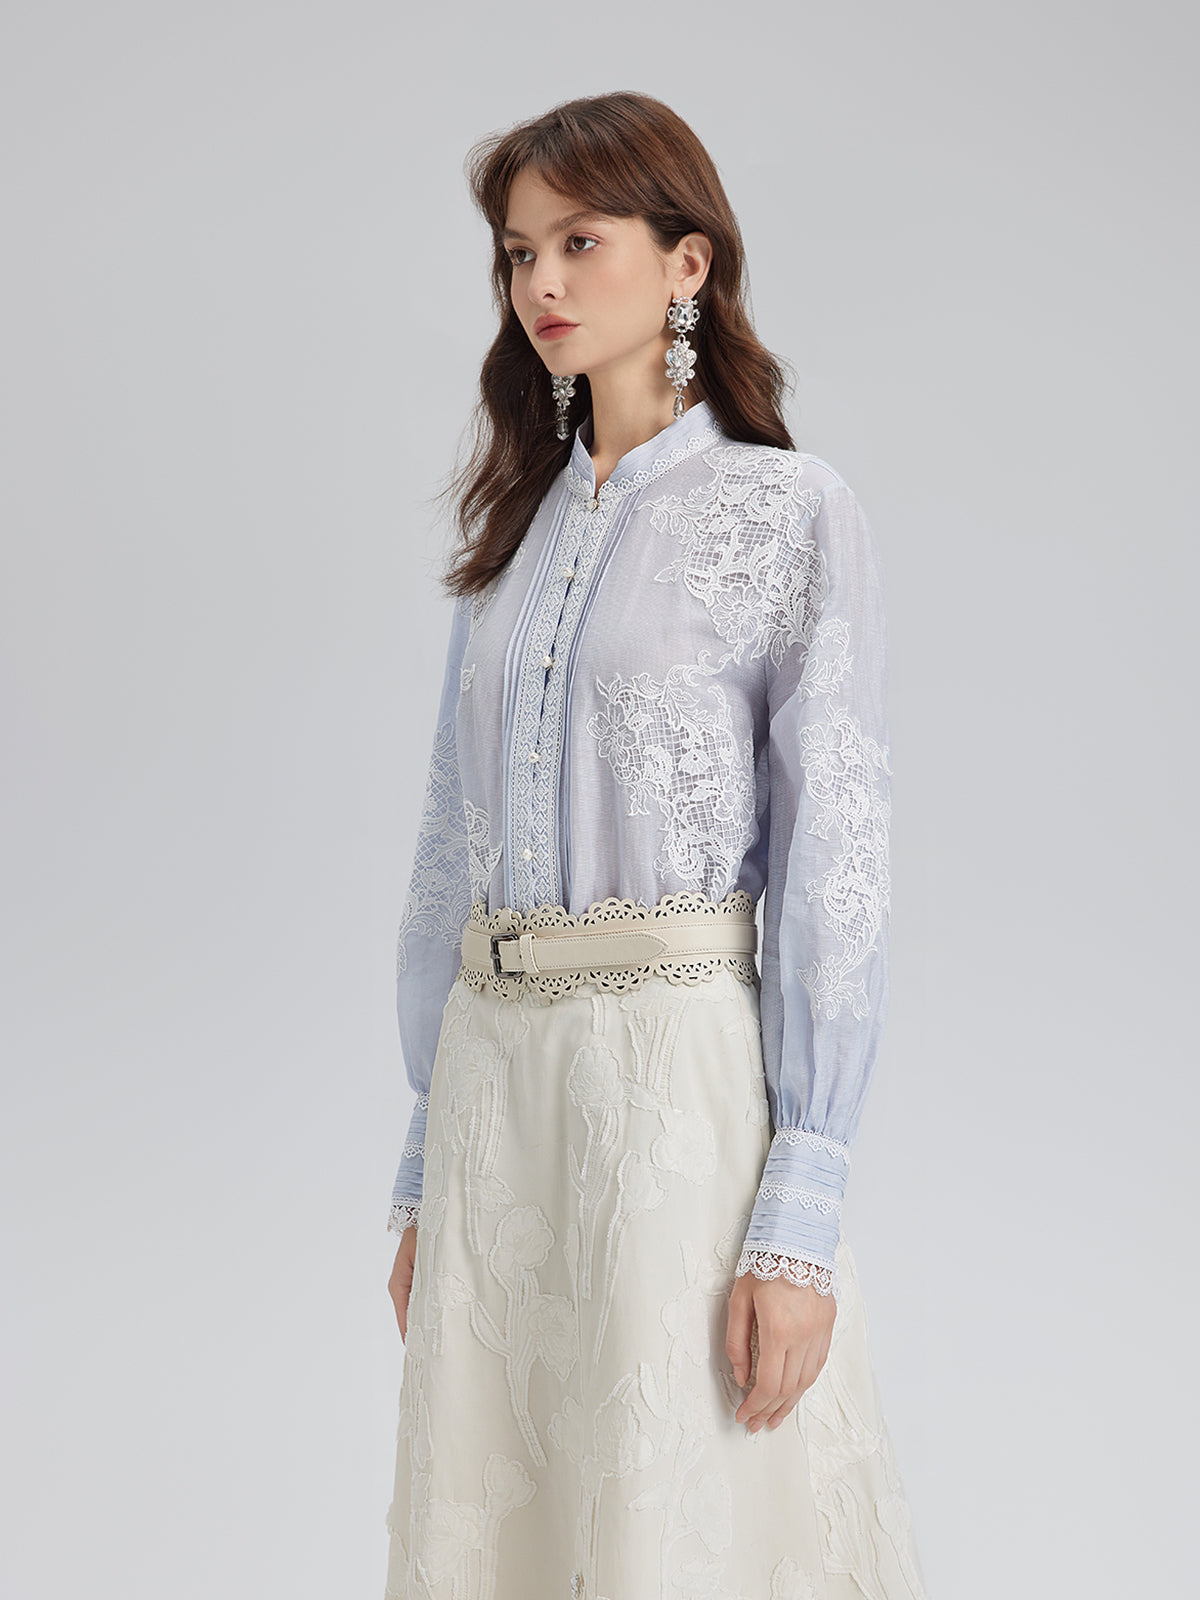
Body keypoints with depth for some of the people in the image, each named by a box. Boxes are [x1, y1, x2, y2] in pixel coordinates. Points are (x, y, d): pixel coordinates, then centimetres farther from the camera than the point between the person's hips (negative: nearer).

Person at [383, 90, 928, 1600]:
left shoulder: (791, 513, -3)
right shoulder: (516, 523, 13)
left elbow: (836, 867, -9)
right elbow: (451, 851, 13)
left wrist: (800, 1219, -15)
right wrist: (425, 1164, 11)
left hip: (680, 1069, -5)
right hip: (494, 1079, 5)